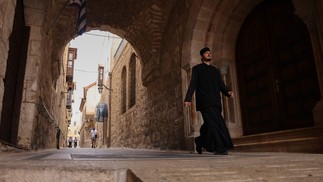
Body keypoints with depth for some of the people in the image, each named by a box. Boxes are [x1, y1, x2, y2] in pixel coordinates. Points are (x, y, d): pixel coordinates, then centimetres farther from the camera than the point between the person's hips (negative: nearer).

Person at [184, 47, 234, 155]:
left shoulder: (215, 70, 25)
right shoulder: (197, 69, 11)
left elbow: (221, 85, 17)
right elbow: (193, 84, 2)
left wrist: (228, 92, -4)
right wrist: (188, 98, -9)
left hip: (215, 102, 5)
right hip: (204, 101, -5)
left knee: (210, 124, 2)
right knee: (214, 124, -14)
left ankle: (200, 141, 24)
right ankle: (220, 148, -13)